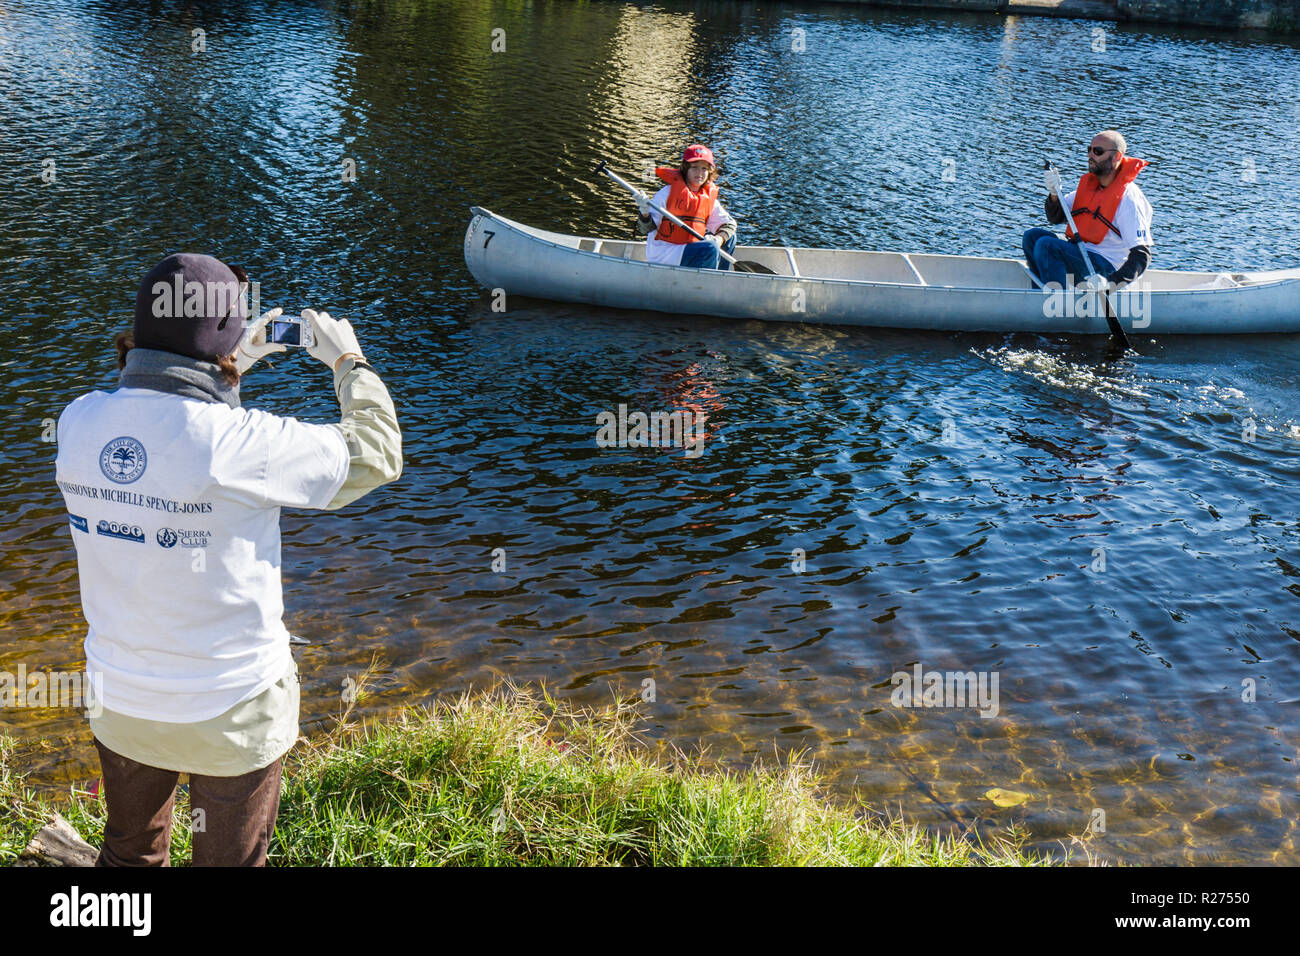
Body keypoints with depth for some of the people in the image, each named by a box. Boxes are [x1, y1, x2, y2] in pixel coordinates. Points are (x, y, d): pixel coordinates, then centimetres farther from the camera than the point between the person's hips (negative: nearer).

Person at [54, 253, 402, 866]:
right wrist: (350, 364, 1)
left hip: (118, 701, 5)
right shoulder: (240, 442, -27)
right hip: (229, 710, -4)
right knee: (229, 859, 19)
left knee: (129, 853, 27)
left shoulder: (80, 423, -10)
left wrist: (230, 369, 16)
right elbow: (375, 455, -14)